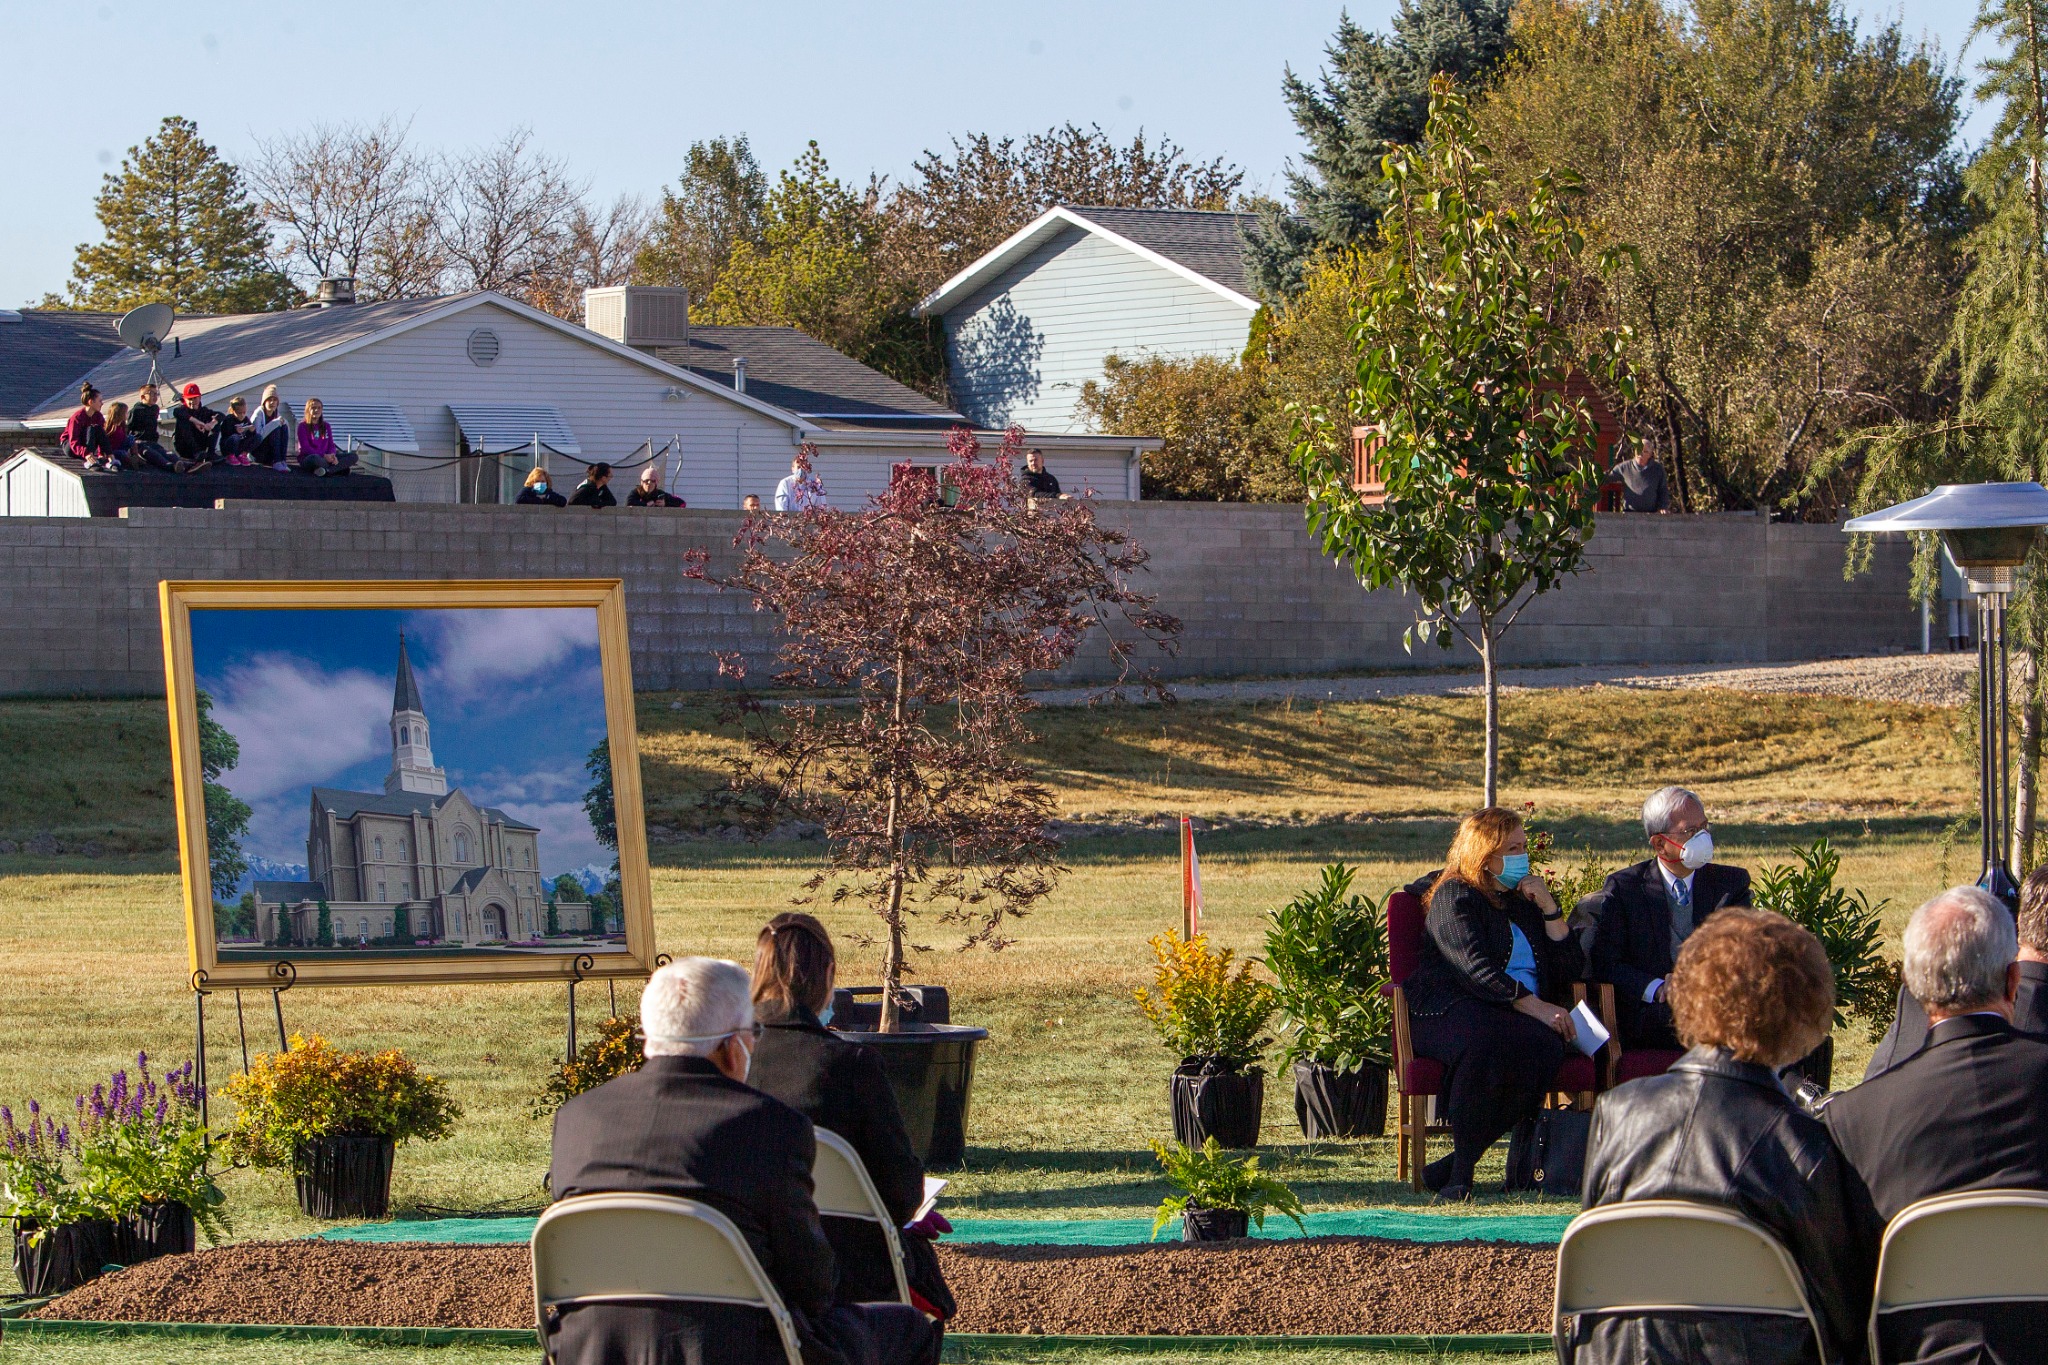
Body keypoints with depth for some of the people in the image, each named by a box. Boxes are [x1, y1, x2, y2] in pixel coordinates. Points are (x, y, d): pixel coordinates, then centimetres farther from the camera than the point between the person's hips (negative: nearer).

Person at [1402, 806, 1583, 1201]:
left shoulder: (1525, 901, 26)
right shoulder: (1454, 896, 5)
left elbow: (1570, 970, 19)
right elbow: (1476, 968, -11)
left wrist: (1550, 910, 8)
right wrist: (1534, 1006, -21)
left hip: (1526, 1015, 5)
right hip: (1450, 1012, -5)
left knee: (1545, 1047, -33)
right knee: (1485, 1041, -42)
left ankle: (1454, 1167, -28)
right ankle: (1461, 1169, -34)